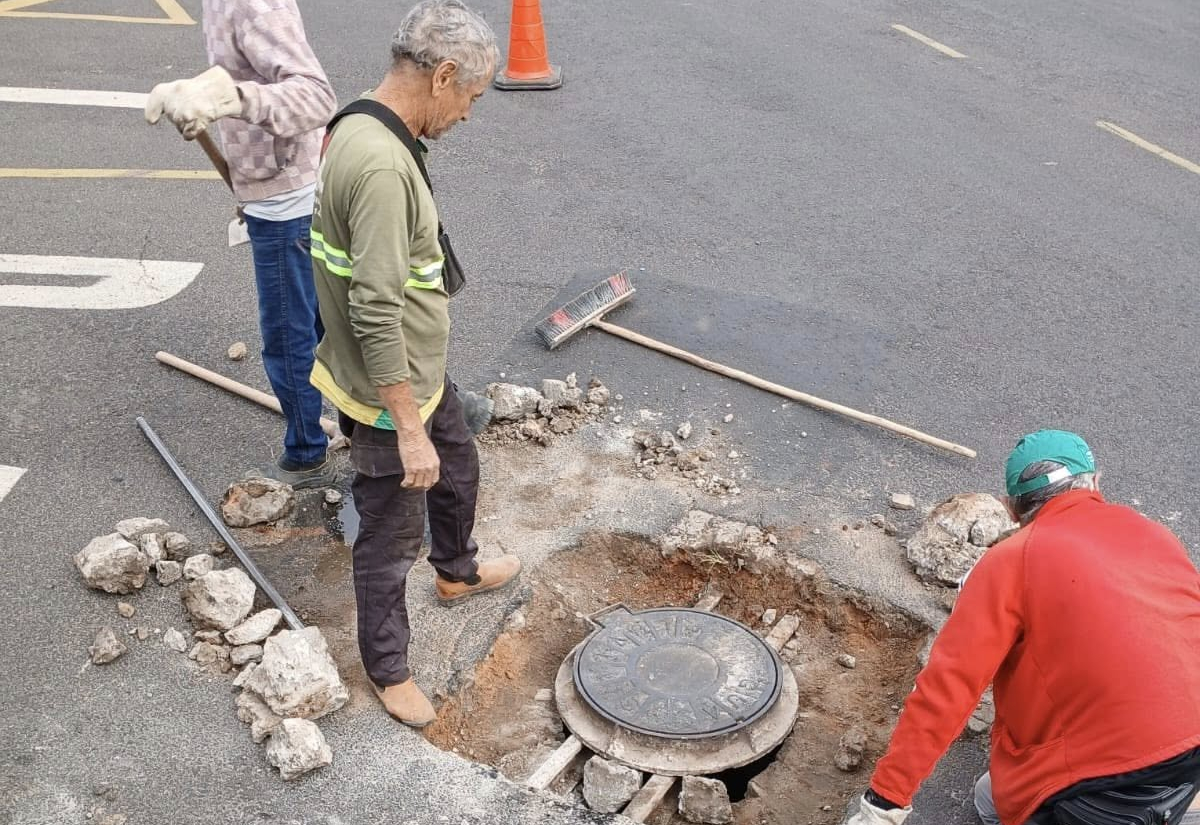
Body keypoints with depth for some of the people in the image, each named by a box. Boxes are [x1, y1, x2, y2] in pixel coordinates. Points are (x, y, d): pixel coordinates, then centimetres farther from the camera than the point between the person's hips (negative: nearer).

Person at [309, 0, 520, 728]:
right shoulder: (381, 164, -31)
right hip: (390, 394, -10)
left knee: (459, 470, 30)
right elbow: (376, 314, -32)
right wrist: (408, 428, -26)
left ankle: (459, 572, 57)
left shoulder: (365, 130, 2)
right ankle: (388, 669, 31)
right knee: (391, 537, 9)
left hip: (421, 370, 10)